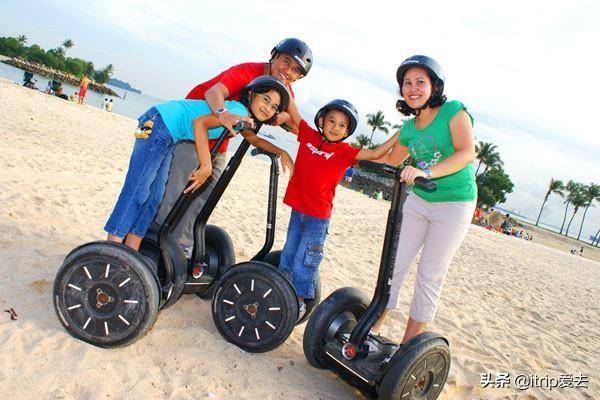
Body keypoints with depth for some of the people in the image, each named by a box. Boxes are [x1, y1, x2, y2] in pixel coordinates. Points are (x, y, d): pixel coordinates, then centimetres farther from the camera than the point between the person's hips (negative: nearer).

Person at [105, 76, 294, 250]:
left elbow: (254, 139, 27)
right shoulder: (239, 111, -20)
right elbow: (199, 122, -30)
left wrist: (282, 152, 17)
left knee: (154, 196, 8)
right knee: (137, 190, -10)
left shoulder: (244, 118, 9)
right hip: (158, 123, -10)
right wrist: (206, 167, -31)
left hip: (169, 137, 10)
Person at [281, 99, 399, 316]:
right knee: (288, 255, 17)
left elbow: (375, 154, -10)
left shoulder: (344, 151, -6)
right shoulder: (309, 136, 2)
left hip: (318, 216, -4)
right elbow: (293, 111, 9)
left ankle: (300, 302, 16)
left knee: (303, 263, -1)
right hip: (297, 209, 4)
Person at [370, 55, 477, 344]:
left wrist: (427, 171, -39)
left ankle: (409, 343, 13)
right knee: (394, 263, 2)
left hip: (455, 204, -5)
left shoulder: (454, 111, -11)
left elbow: (467, 153, -26)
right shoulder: (409, 128, 4)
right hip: (418, 200, 5)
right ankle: (373, 327, 15)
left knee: (430, 275, 1)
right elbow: (390, 161, 19)